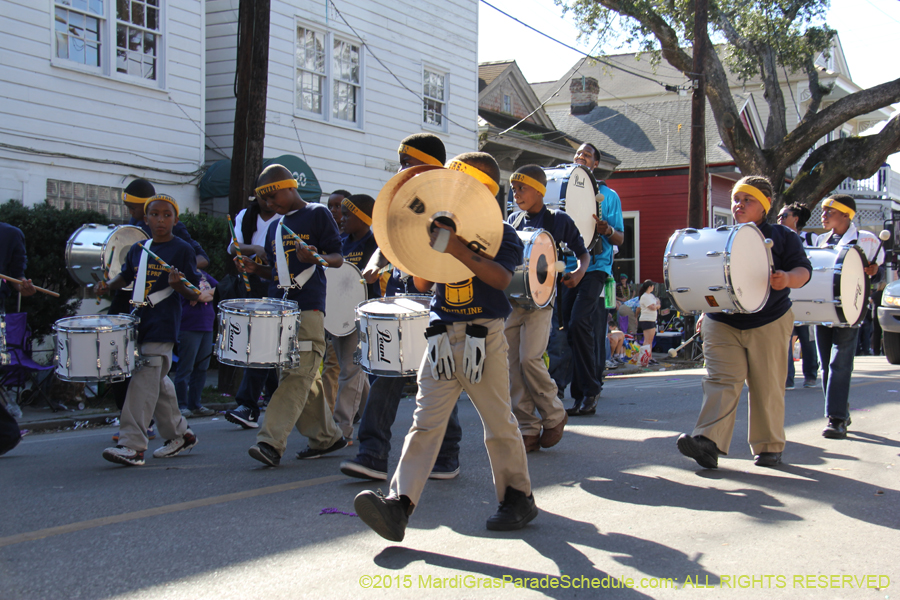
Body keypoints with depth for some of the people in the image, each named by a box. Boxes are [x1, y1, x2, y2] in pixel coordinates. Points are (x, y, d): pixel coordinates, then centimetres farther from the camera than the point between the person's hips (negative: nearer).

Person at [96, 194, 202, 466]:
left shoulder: (182, 249, -4)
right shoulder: (138, 249, 13)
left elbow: (195, 293, -5)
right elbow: (126, 276, 26)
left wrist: (178, 284, -26)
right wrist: (107, 285, 7)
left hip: (163, 326, -7)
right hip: (138, 322, 7)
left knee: (144, 381, -13)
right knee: (158, 383, 14)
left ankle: (132, 446, -14)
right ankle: (180, 434, 27)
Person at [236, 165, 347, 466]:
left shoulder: (318, 214, 1)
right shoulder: (275, 226, 20)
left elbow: (338, 257, -3)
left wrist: (316, 257, -23)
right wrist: (255, 268, 5)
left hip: (308, 308, -7)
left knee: (298, 374, -13)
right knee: (303, 378, 9)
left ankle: (271, 442, -19)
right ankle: (326, 437, 19)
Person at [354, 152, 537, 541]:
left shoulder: (500, 233, -1)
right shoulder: (445, 230, 14)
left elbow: (502, 278, -20)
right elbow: (423, 284, 12)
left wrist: (460, 251, -29)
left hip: (484, 338, -4)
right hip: (442, 337, 4)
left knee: (498, 423, 5)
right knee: (425, 422, -4)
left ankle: (518, 498, 23)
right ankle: (399, 504, -12)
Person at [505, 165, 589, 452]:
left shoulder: (559, 220, 1)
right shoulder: (512, 220, 13)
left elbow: (583, 253, 9)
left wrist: (579, 272, -10)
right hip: (511, 297, 5)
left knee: (530, 358, -18)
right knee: (512, 363, 0)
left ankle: (554, 416, 4)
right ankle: (527, 430, 6)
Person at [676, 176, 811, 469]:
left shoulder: (782, 236, 4)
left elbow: (803, 270, -5)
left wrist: (787, 278, -27)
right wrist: (706, 312, 12)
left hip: (768, 324, -2)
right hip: (721, 323, 2)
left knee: (767, 387, 4)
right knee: (720, 380, -10)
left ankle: (769, 446, 18)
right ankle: (709, 441, -21)